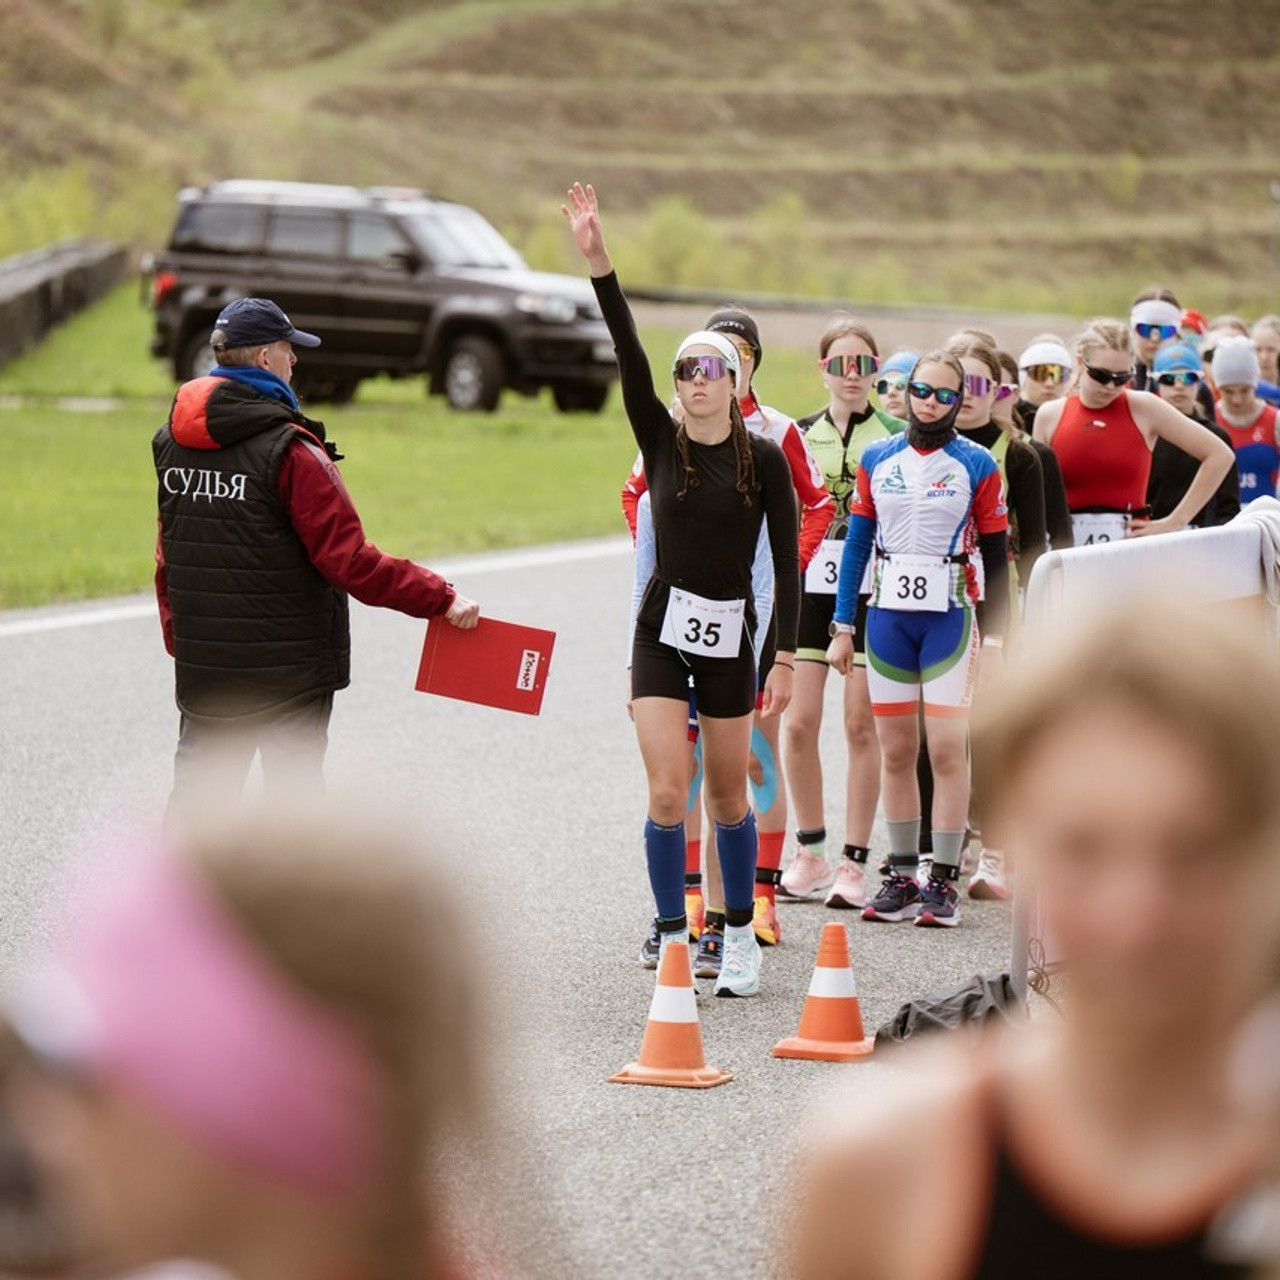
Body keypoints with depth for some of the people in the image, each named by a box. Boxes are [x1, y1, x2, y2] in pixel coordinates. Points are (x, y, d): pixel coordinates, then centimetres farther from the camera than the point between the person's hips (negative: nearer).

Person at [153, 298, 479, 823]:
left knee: (196, 792, 12)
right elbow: (348, 560, -19)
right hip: (288, 670, -6)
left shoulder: (172, 441, 5)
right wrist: (439, 598, -14)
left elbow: (168, 559, 12)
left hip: (201, 667, 6)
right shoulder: (289, 451, -16)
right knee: (295, 787, 3)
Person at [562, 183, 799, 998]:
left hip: (731, 636, 0)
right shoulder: (660, 440, -1)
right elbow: (627, 355, -13)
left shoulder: (764, 458, -3)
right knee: (668, 793, -9)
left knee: (728, 798, 9)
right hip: (663, 630, 0)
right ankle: (674, 940, 0)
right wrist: (598, 263, -25)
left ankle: (741, 937, 26)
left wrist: (786, 657, -8)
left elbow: (787, 561, -2)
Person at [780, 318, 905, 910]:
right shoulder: (800, 434, 9)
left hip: (872, 588, -2)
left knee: (861, 725, -3)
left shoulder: (896, 435, 2)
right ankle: (811, 854, 13)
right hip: (808, 585, 2)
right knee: (800, 722, -1)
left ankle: (854, 863, 2)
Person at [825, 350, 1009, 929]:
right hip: (888, 615, 3)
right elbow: (856, 543, 10)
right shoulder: (877, 460, 8)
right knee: (896, 750, 5)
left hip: (949, 616, -3)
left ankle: (943, 882, -1)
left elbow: (996, 556, 2)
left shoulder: (977, 465, 0)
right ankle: (901, 877, 11)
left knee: (946, 749, -6)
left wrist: (994, 634, -4)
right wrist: (842, 626, 6)